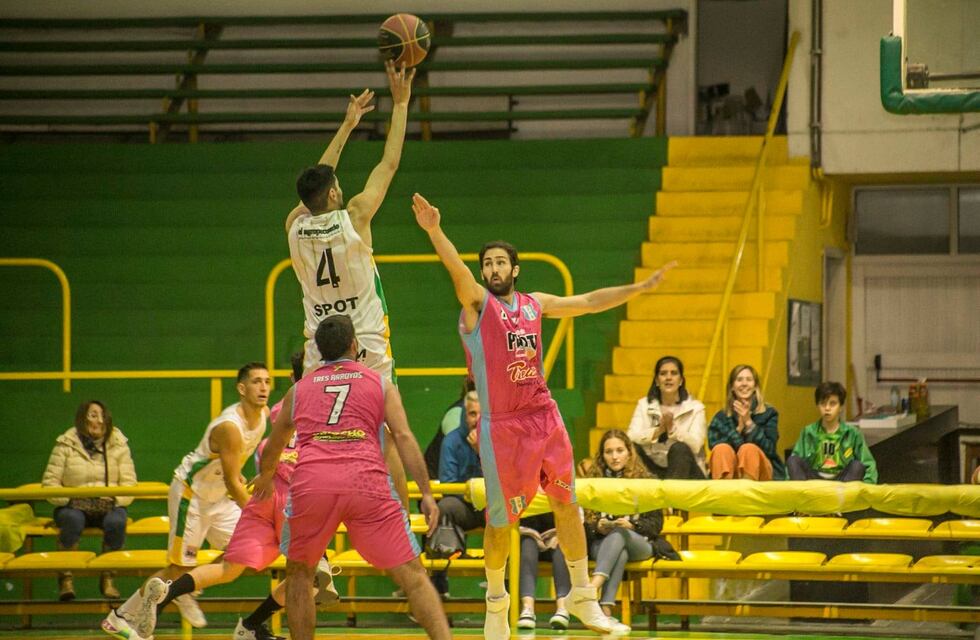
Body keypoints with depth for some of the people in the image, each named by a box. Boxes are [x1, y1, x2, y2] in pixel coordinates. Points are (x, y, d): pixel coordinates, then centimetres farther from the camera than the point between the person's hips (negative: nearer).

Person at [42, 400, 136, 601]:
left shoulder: (118, 445, 8)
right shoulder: (66, 445, 3)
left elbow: (129, 483, 3)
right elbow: (49, 482, -1)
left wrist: (114, 500, -16)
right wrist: (69, 500, -17)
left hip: (108, 507, 1)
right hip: (74, 506, -1)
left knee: (116, 522, -33)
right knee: (73, 520, -37)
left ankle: (108, 578, -20)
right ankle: (66, 578, -31)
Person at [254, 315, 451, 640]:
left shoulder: (299, 390, 25)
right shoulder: (380, 383, 18)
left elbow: (274, 445, 39)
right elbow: (403, 436, 4)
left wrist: (265, 478, 59)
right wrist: (426, 493, 2)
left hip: (310, 482, 1)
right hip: (366, 483, -1)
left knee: (299, 572, 24)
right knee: (412, 575, 1)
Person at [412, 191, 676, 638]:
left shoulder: (536, 304, 11)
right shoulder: (476, 303, -5)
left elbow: (588, 302, 19)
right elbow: (457, 269, -24)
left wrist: (640, 289, 16)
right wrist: (434, 231, -43)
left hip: (543, 416, 5)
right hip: (500, 425, -5)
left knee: (566, 503, 7)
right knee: (501, 520, 1)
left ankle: (582, 597, 19)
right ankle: (496, 601, 22)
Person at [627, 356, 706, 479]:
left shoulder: (695, 408, 2)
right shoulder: (644, 405, 7)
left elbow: (696, 445, -14)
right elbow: (631, 438, -10)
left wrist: (672, 429, -29)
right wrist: (658, 430, -25)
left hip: (685, 469, -1)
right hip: (654, 470, 2)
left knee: (679, 448, -32)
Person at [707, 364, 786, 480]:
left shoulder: (769, 414, 8)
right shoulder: (721, 418, 11)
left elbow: (769, 449, -5)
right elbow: (714, 446, -5)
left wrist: (749, 423, -13)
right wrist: (738, 428, -14)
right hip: (729, 472, 1)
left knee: (749, 449, -31)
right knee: (722, 449, -29)